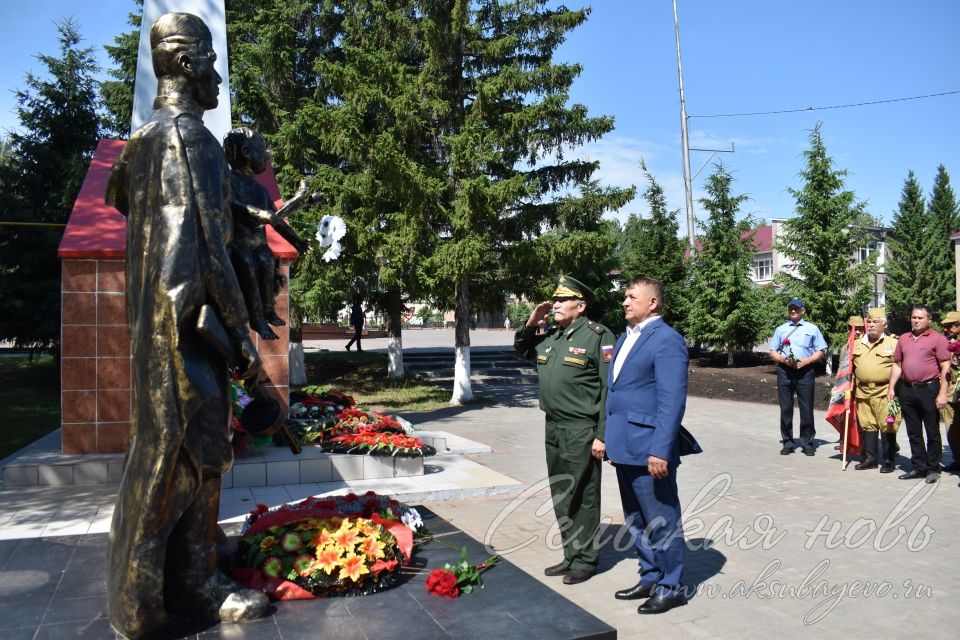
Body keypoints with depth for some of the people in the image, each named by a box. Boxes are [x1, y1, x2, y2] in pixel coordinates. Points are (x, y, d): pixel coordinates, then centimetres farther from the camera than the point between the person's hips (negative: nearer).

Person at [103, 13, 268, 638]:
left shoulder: (147, 138, 18)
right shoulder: (187, 134, -12)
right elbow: (205, 245, -18)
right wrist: (240, 328, -13)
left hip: (161, 317, 10)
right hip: (189, 318, -10)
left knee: (200, 447, 12)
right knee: (181, 449, -3)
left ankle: (198, 580, 21)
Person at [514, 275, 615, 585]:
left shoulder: (598, 337, -11)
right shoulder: (548, 336, 9)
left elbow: (610, 389, -14)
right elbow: (521, 349, 27)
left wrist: (602, 435, -17)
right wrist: (531, 323, 7)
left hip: (582, 431, -7)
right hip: (552, 428, 8)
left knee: (584, 497, 4)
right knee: (561, 496, 15)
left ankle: (586, 560, 18)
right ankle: (571, 555, 29)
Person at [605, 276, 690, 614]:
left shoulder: (666, 340, -13)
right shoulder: (624, 339, 15)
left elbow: (672, 401, -18)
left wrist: (660, 450, -22)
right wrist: (611, 439, 17)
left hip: (649, 450, -9)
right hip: (624, 447, 9)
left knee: (661, 521, 4)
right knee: (636, 521, 19)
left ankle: (670, 587, 19)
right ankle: (650, 578, 33)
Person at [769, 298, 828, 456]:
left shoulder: (812, 329, 9)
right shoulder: (780, 329, 14)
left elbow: (821, 351, 6)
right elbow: (772, 352, 12)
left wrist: (806, 361, -10)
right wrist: (783, 359, -8)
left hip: (805, 371, -2)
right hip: (784, 371, 2)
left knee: (806, 408, -1)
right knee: (785, 408, 3)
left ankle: (807, 443, 8)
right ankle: (788, 443, 10)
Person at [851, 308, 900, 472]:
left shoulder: (893, 343, -2)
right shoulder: (858, 344, 14)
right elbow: (852, 368, 21)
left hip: (885, 392, -5)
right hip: (863, 392, 5)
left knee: (887, 427, -2)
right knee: (867, 426, 10)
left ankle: (889, 460, 9)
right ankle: (870, 458, 18)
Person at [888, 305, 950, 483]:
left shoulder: (937, 339, -3)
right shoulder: (903, 339, 13)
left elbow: (945, 368, -7)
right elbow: (897, 365, 16)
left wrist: (942, 394, -13)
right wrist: (891, 388, 8)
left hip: (929, 389, -5)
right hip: (907, 390, 5)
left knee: (932, 432, 4)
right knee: (913, 433, 11)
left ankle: (933, 469, 14)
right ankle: (918, 467, 21)